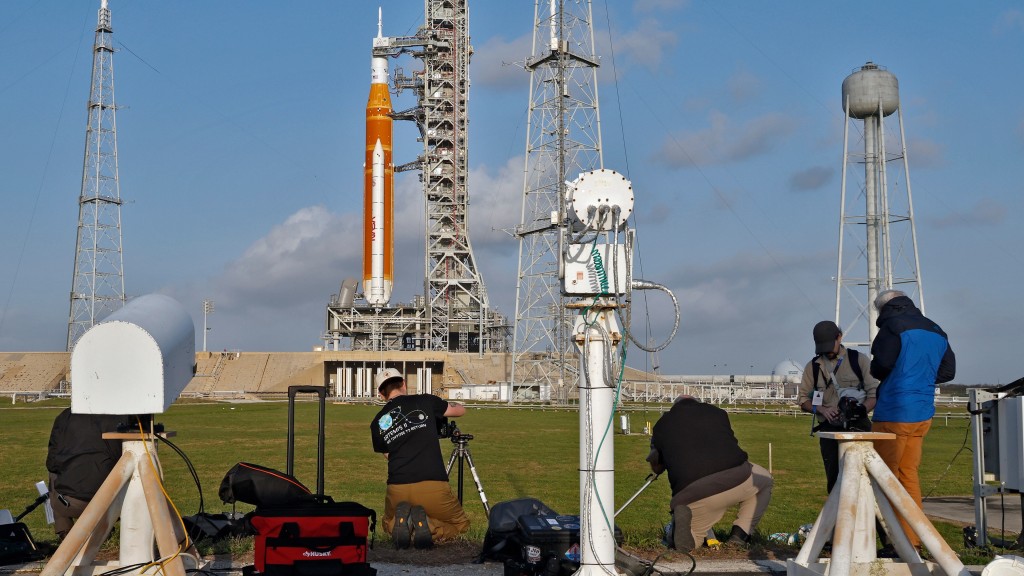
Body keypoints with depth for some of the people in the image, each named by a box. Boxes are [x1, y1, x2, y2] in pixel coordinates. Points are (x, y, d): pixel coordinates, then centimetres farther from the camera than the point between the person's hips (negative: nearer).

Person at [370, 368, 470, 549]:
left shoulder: (377, 423, 11)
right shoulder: (424, 401, 6)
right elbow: (460, 409, 23)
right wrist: (438, 409, 42)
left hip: (397, 490, 3)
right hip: (433, 487, -2)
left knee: (388, 524, 35)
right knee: (461, 524, 25)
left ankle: (401, 521, -3)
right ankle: (427, 525, -8)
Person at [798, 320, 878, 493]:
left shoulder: (859, 360, 3)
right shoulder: (813, 366, 11)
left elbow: (874, 393, -1)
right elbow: (803, 400, 10)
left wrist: (860, 410, -19)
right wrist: (822, 410, -9)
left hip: (857, 427, -3)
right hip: (829, 430, 3)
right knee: (833, 479, 3)